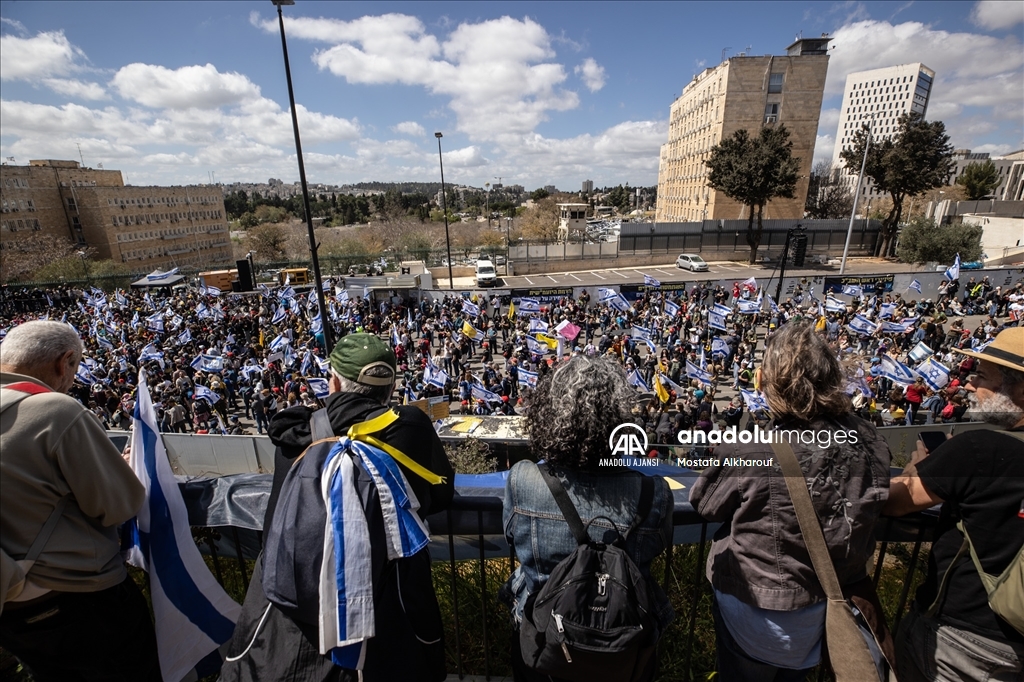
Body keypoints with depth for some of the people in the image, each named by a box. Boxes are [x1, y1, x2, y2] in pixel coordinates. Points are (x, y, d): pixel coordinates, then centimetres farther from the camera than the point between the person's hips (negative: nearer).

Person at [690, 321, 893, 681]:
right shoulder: (867, 441, -16)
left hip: (759, 608, -5)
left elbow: (705, 504, -16)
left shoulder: (748, 450, -34)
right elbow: (872, 508, 3)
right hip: (834, 602, 5)